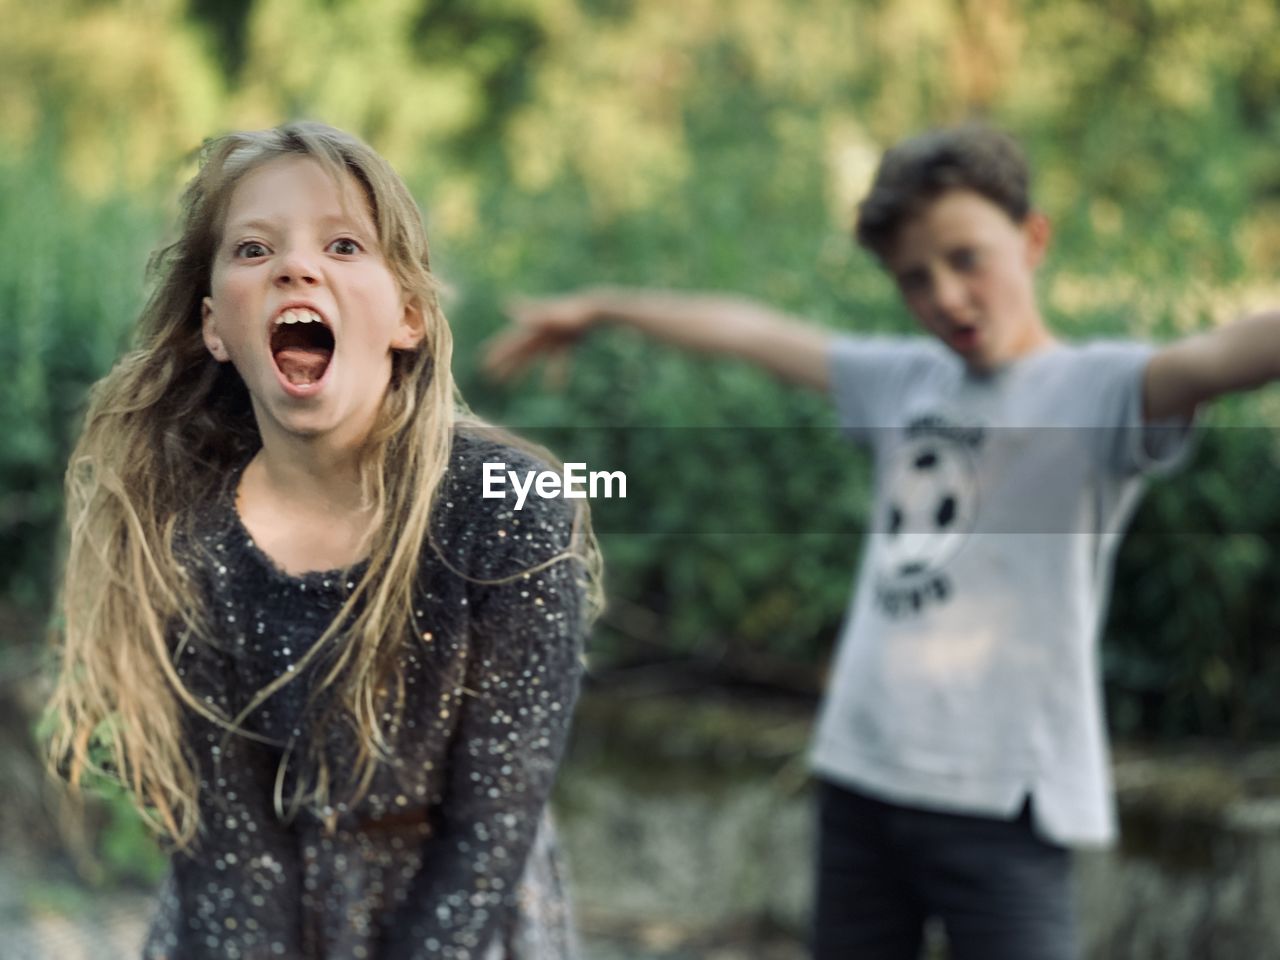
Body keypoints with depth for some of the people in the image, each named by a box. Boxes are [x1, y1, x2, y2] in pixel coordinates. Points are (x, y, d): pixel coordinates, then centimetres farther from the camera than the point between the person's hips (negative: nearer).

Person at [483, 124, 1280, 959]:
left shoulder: (1097, 388, -6)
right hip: (861, 776, 7)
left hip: (1001, 796, -6)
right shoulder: (907, 381, 14)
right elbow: (751, 331, 25)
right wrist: (602, 308, 36)